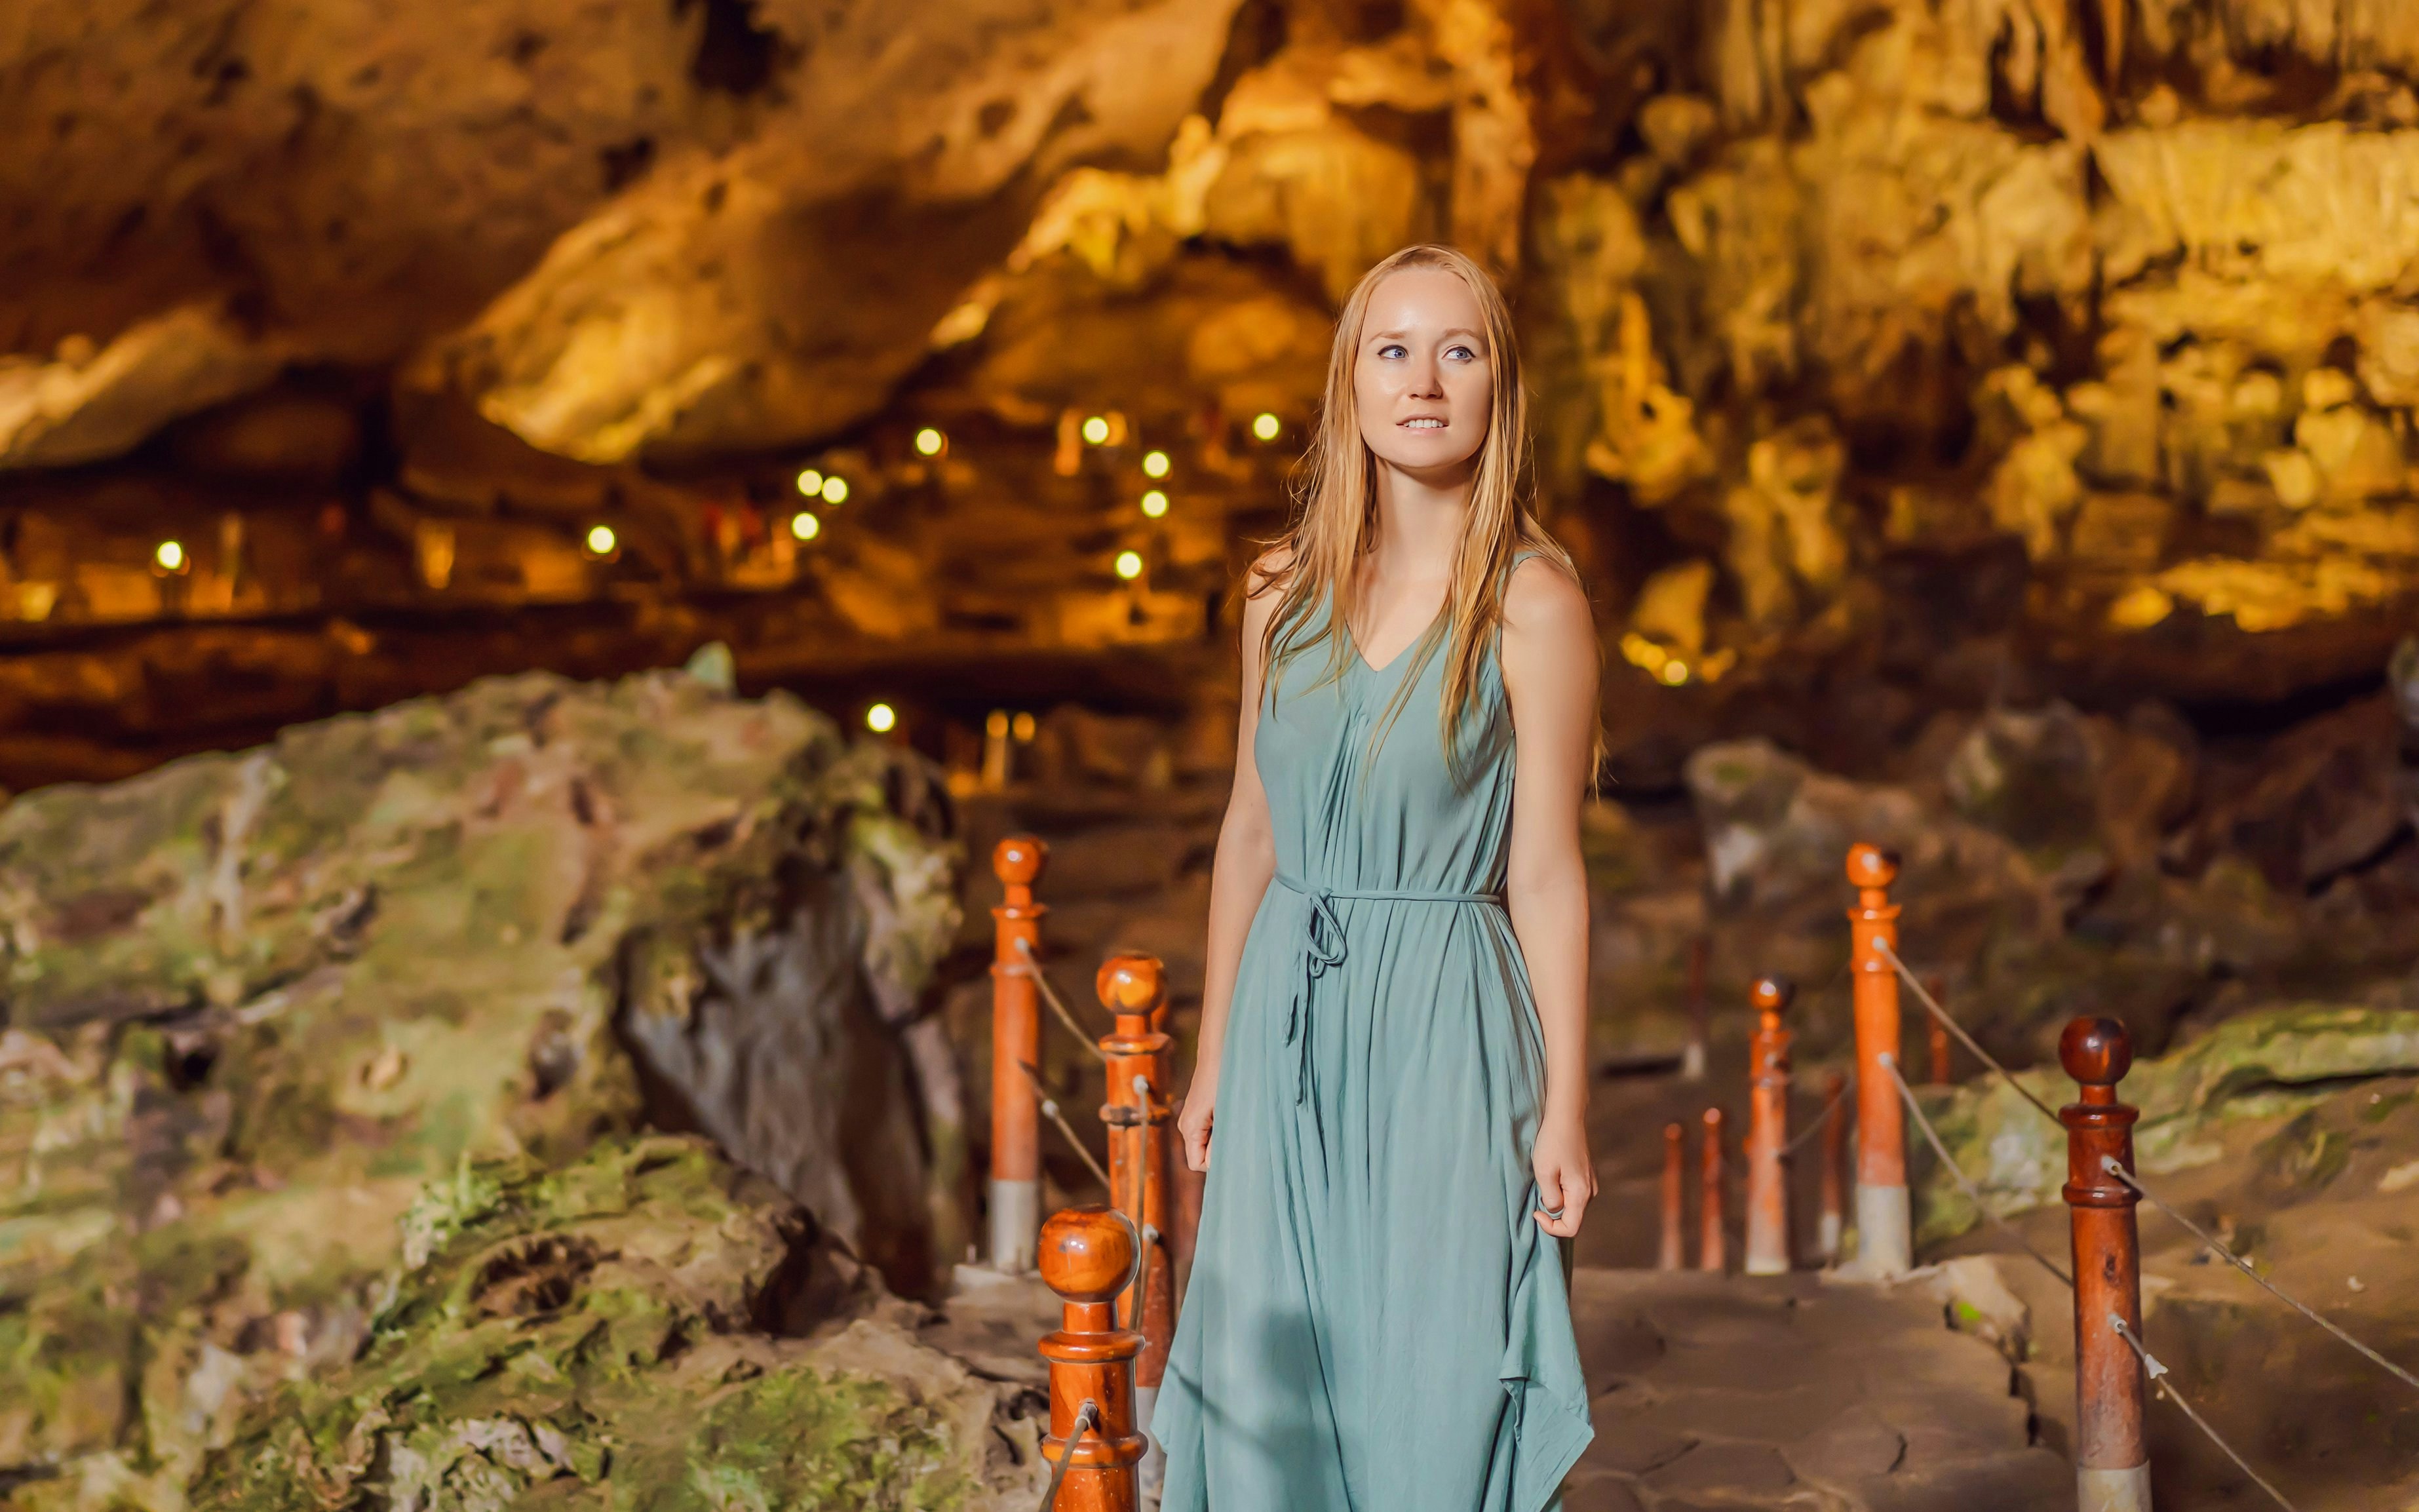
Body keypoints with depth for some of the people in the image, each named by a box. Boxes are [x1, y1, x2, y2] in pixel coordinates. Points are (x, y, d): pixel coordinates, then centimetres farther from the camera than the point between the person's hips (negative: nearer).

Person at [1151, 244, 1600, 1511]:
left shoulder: (1531, 601, -7)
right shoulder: (1285, 593, 6)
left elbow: (1544, 871, -7)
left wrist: (1564, 1108, -7)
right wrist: (1212, 1059, 15)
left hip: (1445, 1026, -4)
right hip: (1289, 1020, 4)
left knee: (1433, 1398, 1)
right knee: (1269, 1397, 6)